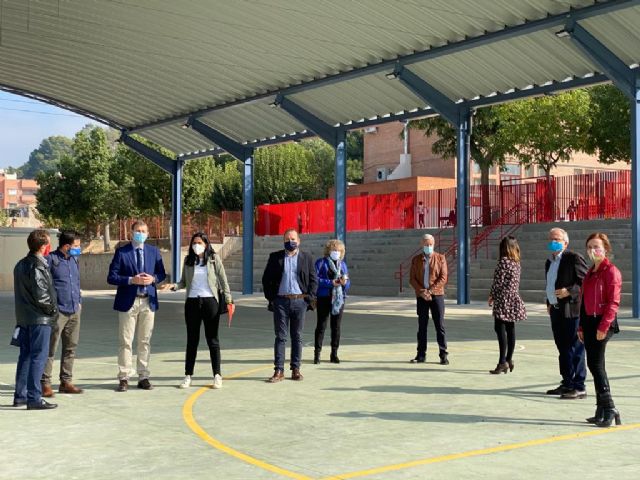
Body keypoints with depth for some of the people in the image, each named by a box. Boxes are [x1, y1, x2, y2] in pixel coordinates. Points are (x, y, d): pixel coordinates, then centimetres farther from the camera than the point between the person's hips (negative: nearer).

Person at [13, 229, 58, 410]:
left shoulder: (21, 265, 13)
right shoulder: (38, 266, -15)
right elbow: (40, 293, -21)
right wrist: (52, 310, -7)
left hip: (23, 318, 9)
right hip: (39, 319, -9)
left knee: (25, 356, 14)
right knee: (38, 357, -6)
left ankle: (20, 395, 19)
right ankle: (34, 398, -6)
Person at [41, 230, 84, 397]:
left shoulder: (74, 260, 14)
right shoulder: (50, 260, -9)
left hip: (74, 311, 7)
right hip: (57, 312, -7)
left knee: (71, 348, 11)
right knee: (50, 349, -3)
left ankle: (66, 382, 20)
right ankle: (45, 383, 2)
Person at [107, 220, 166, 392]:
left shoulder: (154, 252, 9)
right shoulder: (121, 252, -1)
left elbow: (162, 274, 13)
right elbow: (111, 277, -5)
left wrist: (152, 279, -8)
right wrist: (132, 280, -17)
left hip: (148, 301, 3)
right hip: (128, 301, -3)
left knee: (145, 341, 8)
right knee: (125, 341, 0)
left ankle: (143, 377, 15)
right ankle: (123, 378, 5)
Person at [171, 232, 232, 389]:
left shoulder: (214, 259, 1)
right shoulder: (188, 260, 9)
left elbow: (223, 280, 1)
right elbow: (184, 281, 13)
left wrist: (228, 300, -5)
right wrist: (175, 286, -9)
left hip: (210, 301, -3)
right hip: (192, 302, 3)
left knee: (212, 339, 3)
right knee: (192, 340, 8)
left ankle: (217, 375, 9)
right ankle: (188, 375, 14)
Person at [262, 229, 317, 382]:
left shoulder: (306, 258, 6)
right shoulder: (275, 257, 6)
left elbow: (314, 279, 7)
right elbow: (266, 279, 7)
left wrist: (309, 298, -2)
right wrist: (270, 298, 0)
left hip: (300, 301, 1)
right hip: (281, 301, 0)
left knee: (297, 337, 7)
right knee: (280, 337, 0)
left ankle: (296, 369, 13)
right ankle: (279, 371, 2)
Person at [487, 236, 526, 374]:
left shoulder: (504, 261, -12)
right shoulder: (516, 262, 11)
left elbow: (498, 281, -12)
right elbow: (516, 282, 15)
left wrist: (491, 296, 0)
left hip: (503, 299, -8)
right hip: (513, 299, 8)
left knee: (500, 329, -8)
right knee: (510, 329, 10)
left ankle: (502, 362, -13)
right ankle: (509, 360, 15)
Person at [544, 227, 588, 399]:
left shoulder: (574, 258, -9)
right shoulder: (549, 261, 17)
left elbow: (585, 282, -14)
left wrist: (569, 291, -23)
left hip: (571, 310, -9)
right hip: (556, 311, 9)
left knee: (575, 349, -5)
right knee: (563, 349, 14)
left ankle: (579, 387, -1)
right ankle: (567, 383, 23)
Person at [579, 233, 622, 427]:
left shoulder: (611, 271, -9)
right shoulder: (590, 272, 17)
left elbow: (613, 302, -15)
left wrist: (603, 326, -20)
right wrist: (581, 327, 17)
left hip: (603, 322, -8)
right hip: (589, 322, 8)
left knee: (595, 364, -13)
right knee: (595, 365, 9)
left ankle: (609, 408, -8)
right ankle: (601, 411, 14)